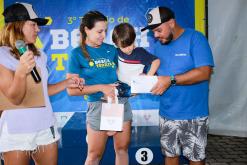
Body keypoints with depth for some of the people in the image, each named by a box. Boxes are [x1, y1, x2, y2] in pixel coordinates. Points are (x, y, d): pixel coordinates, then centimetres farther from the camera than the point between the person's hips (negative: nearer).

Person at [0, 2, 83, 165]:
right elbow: (14, 98, -17)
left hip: (46, 127, 6)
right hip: (17, 132, -6)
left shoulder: (40, 55, 6)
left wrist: (67, 83, 7)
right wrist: (21, 72, -32)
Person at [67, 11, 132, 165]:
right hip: (98, 106, -4)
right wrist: (101, 87, -16)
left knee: (122, 148, 12)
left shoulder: (111, 49, 6)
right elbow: (72, 89, -9)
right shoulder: (78, 53, -5)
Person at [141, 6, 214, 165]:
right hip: (167, 114, 6)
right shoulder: (158, 46, 8)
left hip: (193, 115, -5)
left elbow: (204, 72, -22)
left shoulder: (195, 38, -12)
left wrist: (171, 80, -25)